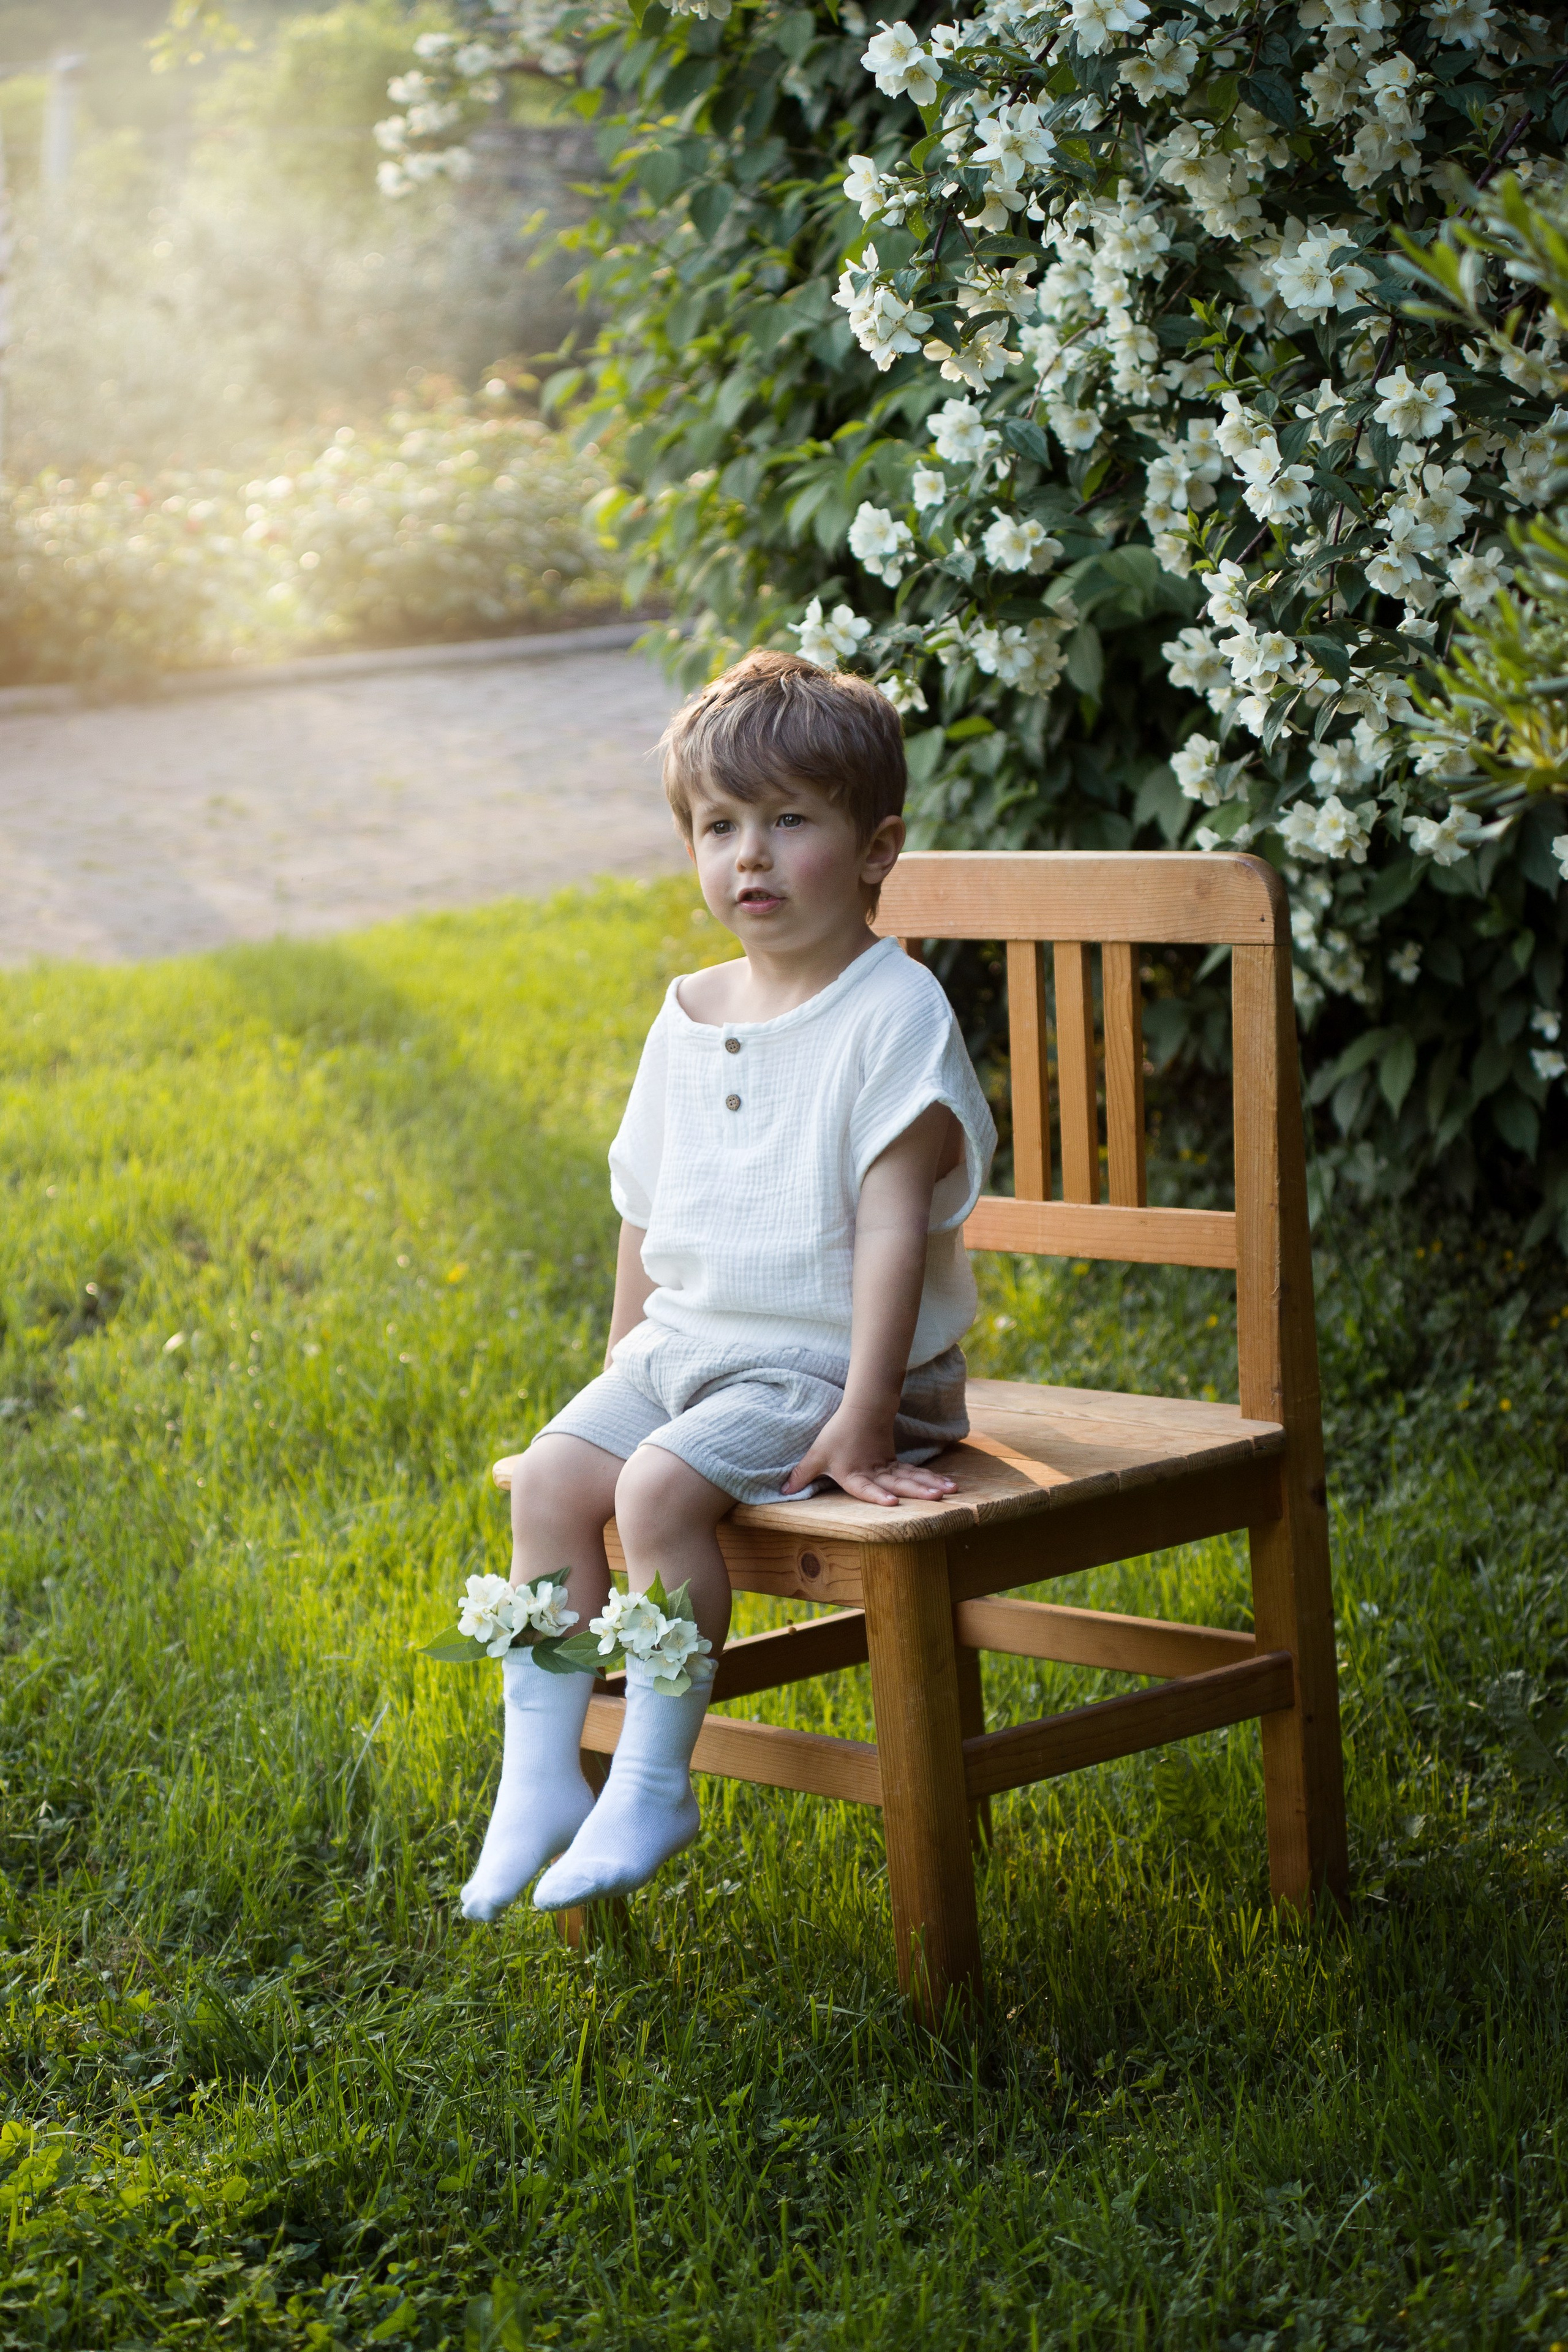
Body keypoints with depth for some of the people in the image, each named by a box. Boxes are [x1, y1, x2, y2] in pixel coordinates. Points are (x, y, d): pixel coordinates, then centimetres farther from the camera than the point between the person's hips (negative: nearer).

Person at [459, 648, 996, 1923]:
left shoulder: (894, 1013, -13)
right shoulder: (691, 1017, 10)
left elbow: (894, 1221, -18)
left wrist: (863, 1416, -22)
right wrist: (627, 1361, 18)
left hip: (824, 1359, -7)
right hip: (687, 1344, 7)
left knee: (662, 1484, -26)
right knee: (552, 1475, -10)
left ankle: (655, 1785, -15)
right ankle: (539, 1776, -5)